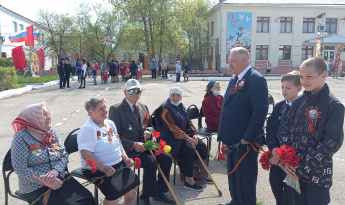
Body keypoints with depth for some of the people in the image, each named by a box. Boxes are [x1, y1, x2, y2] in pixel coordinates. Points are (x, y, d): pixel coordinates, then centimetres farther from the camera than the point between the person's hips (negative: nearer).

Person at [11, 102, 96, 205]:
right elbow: (20, 169, -13)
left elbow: (64, 155, 5)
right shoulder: (21, 137, -7)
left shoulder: (52, 133, 9)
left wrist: (56, 170, -15)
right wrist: (45, 180, -19)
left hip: (60, 179, 4)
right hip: (35, 188, -4)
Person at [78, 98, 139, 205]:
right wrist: (104, 168, -29)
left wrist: (125, 158, 2)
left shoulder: (110, 124, 10)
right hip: (97, 169, -8)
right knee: (115, 193, -23)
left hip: (118, 164, 8)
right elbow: (85, 153, -24)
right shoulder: (88, 129, -16)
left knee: (134, 183, 1)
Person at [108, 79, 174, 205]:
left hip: (144, 145, 7)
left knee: (167, 158, -9)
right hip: (128, 149, -7)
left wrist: (148, 130, -2)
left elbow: (150, 125, 24)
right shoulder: (116, 109, -9)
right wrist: (133, 145, -23)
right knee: (151, 163, -26)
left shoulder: (143, 108, 12)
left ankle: (160, 191, 11)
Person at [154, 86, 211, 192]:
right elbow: (172, 128, -21)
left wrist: (194, 134, -2)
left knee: (202, 146, -3)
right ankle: (189, 181, -20)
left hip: (185, 135, 9)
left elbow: (189, 121, 15)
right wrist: (187, 138, -23)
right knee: (189, 149, -28)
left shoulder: (181, 106, 13)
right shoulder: (165, 109, -13)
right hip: (171, 138, -9)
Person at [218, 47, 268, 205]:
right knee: (233, 173, 22)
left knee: (245, 177, 7)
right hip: (232, 137, 9)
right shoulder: (234, 79, 12)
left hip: (244, 139, -9)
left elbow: (260, 111, -22)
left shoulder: (256, 79, -17)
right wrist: (225, 133, 13)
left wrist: (248, 138, -20)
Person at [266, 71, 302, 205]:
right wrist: (273, 147, -12)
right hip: (276, 151, 6)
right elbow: (270, 127, 2)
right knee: (275, 183, 17)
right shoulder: (279, 106, 7)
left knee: (289, 187, 7)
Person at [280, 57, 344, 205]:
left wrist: (304, 169, -16)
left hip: (317, 173, -4)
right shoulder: (298, 102, 4)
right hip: (294, 170, 5)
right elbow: (286, 129, 5)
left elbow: (333, 142, -15)